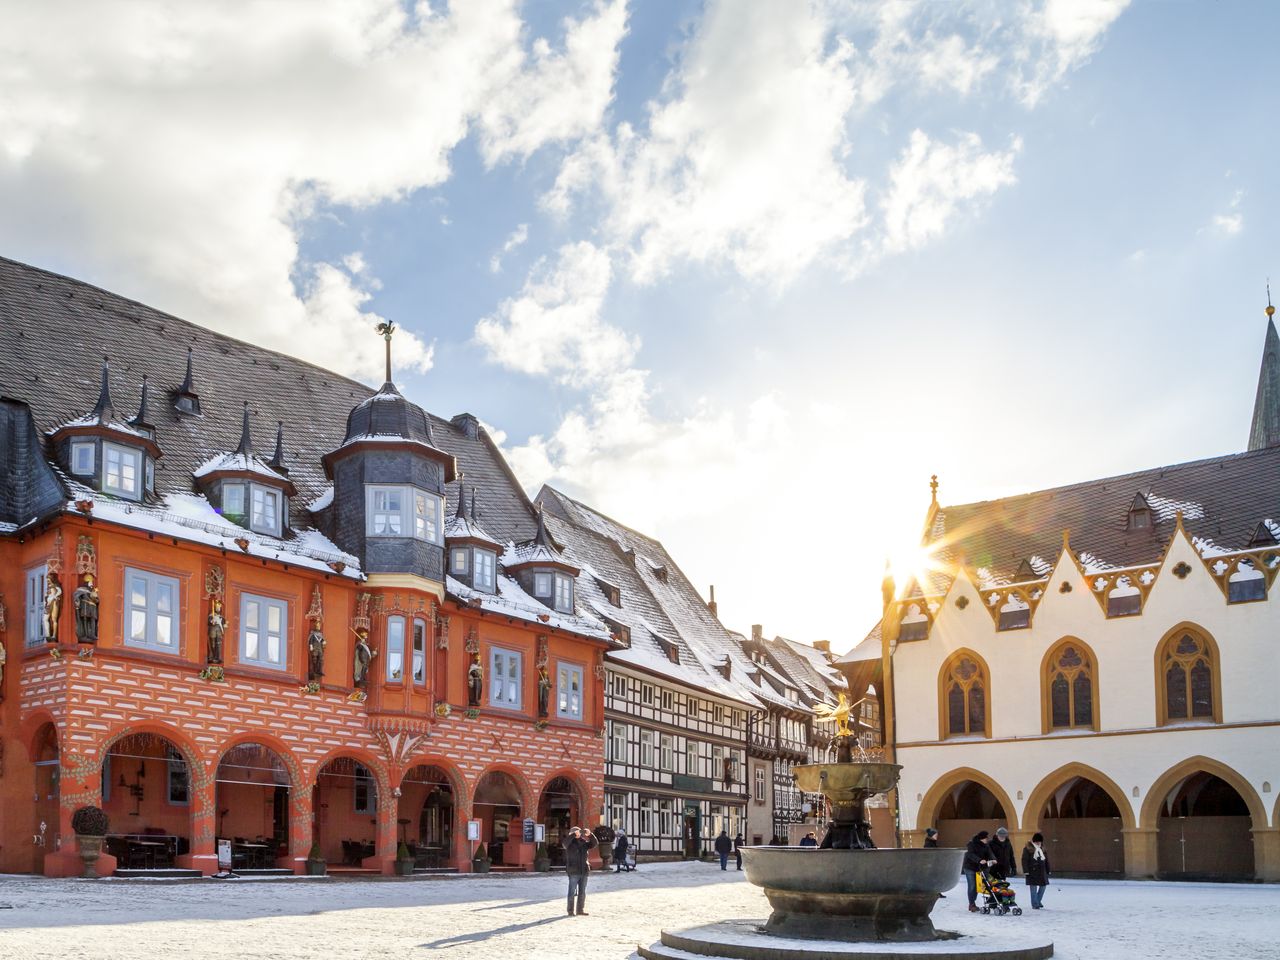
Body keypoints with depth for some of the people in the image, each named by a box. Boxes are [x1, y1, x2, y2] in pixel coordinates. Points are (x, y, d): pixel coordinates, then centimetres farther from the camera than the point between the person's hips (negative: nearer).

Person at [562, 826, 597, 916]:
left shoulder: (584, 843, 10)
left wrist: (590, 835, -13)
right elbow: (565, 843, -26)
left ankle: (581, 910, 18)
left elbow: (594, 844, 3)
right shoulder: (570, 843, -4)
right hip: (573, 872, -5)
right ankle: (570, 911, 4)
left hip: (584, 871, 5)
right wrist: (574, 834, -30)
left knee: (582, 892, 10)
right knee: (572, 892, -2)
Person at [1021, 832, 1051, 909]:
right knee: (1034, 888, -3)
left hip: (1042, 871, 6)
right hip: (1032, 871, -6)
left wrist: (1047, 871, 15)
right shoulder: (1027, 849, -7)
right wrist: (1026, 871, -15)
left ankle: (1038, 901, 27)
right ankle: (1034, 904, 4)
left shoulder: (1042, 849, 12)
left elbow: (1046, 860, 18)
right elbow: (1024, 860, -10)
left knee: (1043, 886, 9)